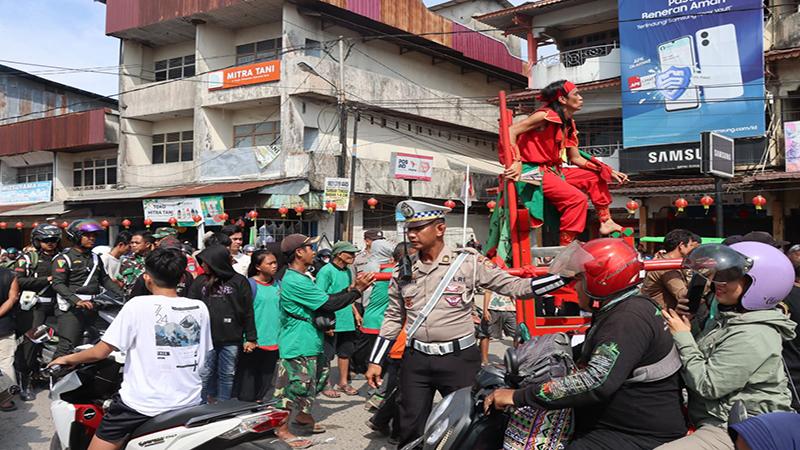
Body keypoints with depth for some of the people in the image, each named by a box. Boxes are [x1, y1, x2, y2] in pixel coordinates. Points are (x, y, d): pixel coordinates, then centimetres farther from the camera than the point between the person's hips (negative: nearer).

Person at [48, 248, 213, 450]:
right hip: (189, 403, 5)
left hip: (142, 404, -5)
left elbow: (100, 352, -7)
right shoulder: (200, 308, 0)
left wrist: (68, 359, 11)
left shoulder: (138, 305, -11)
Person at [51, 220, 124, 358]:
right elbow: (58, 284, -11)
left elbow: (105, 279, 23)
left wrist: (123, 295, 9)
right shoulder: (64, 258, -1)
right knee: (67, 346, -14)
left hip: (93, 306, 7)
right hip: (72, 308, -6)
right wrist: (77, 301, -25)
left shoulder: (95, 258, 22)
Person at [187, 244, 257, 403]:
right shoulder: (200, 281, 6)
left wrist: (250, 338, -2)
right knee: (205, 375, 6)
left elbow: (248, 312, 0)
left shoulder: (239, 281, -1)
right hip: (205, 338, 2)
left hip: (231, 339, -1)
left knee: (227, 376, 9)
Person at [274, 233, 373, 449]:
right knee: (295, 386, -1)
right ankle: (282, 429, 13)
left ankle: (303, 416, 39)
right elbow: (329, 304, -23)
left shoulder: (301, 277, 13)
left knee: (317, 377, 22)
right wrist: (357, 290, -15)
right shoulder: (295, 281, -23)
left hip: (309, 342, 11)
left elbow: (324, 301, 11)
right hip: (297, 345, -11)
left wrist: (351, 288, 3)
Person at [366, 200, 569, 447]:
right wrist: (376, 361, 11)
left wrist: (566, 274, -17)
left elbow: (514, 286, -8)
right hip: (416, 360, 4)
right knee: (410, 430, 12)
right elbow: (393, 319, 14)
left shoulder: (468, 262, -8)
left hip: (459, 359, -3)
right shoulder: (403, 271, 5)